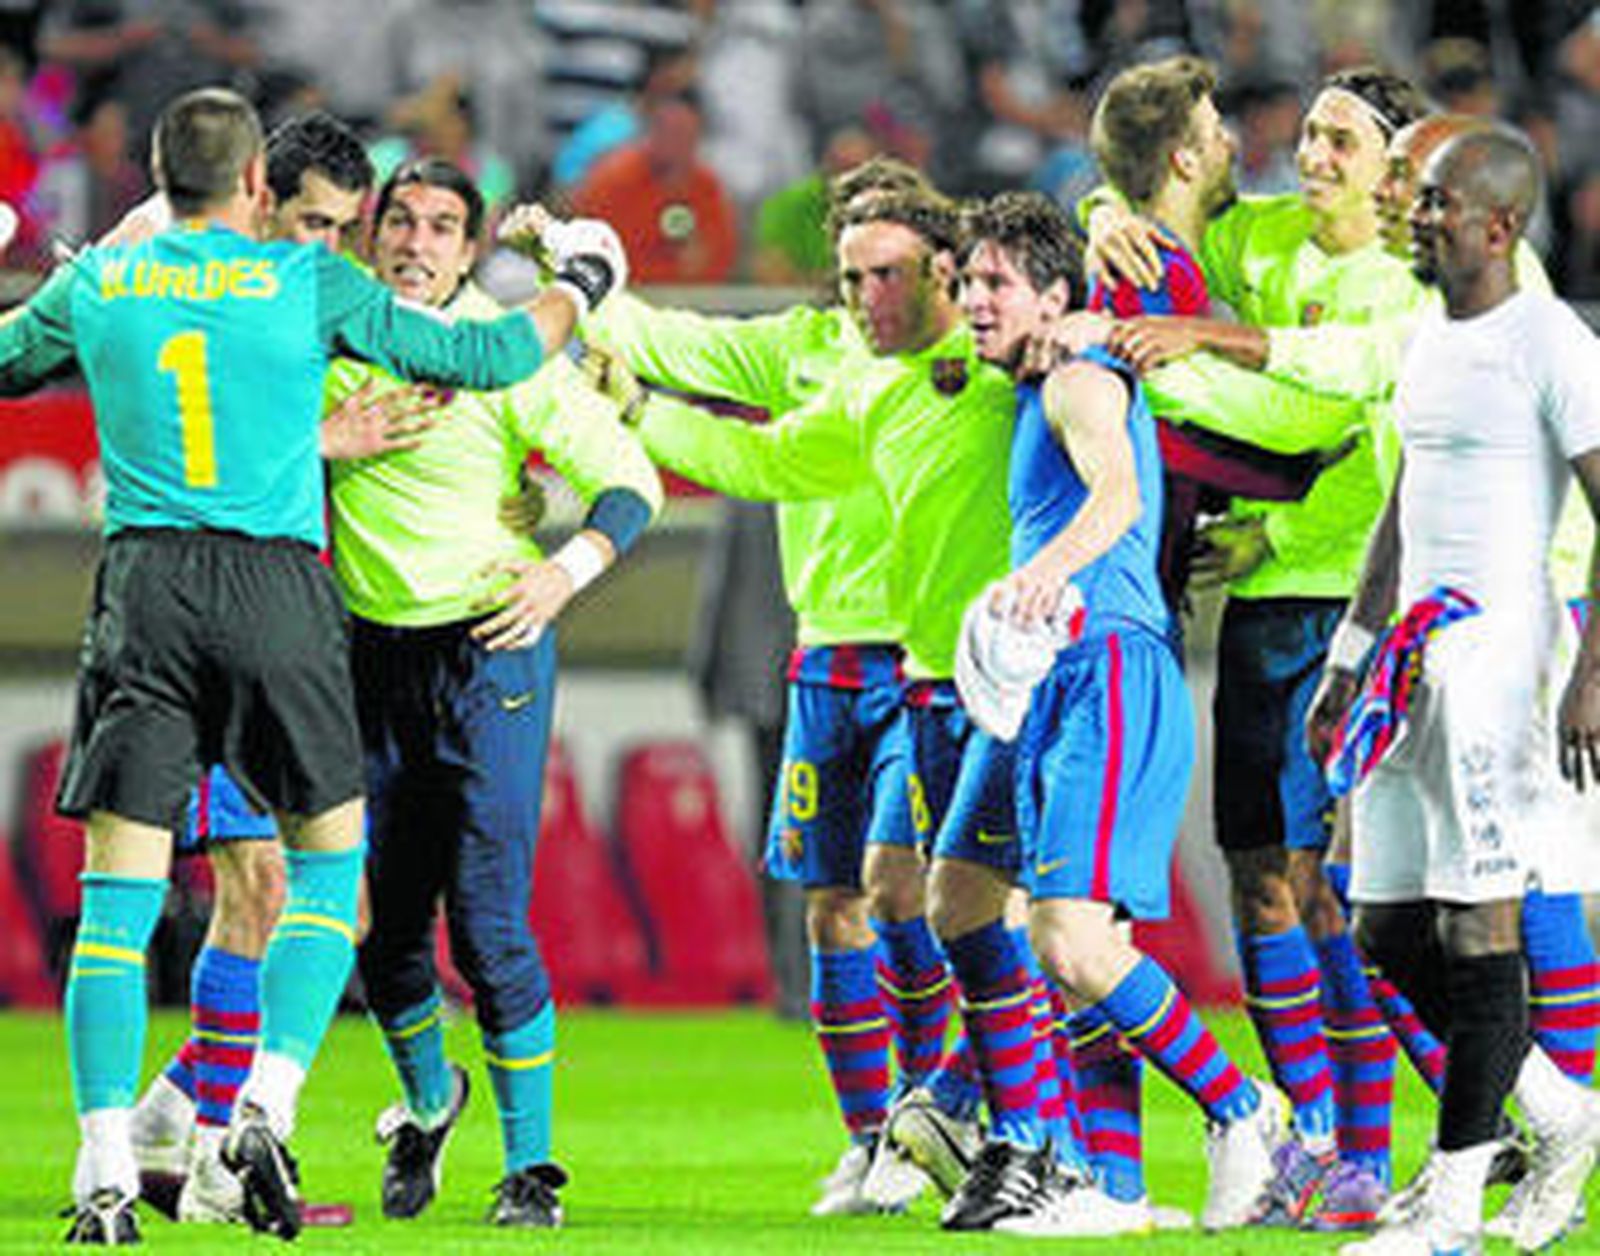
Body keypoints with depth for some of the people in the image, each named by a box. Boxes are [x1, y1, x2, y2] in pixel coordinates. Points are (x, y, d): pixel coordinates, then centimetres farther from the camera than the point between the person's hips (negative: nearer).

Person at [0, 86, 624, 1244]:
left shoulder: (97, 285, 8)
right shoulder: (308, 283, 2)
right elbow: (480, 357, 6)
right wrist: (577, 290, 24)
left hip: (143, 583, 1)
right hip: (277, 584, -1)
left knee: (120, 889, 1)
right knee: (328, 850, 15)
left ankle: (106, 1173, -7)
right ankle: (268, 1110, -1)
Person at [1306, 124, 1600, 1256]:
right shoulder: (1430, 342, 18)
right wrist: (1349, 657, 24)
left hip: (1495, 641, -9)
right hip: (1415, 644, 9)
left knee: (1475, 917, -9)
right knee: (1391, 929, 6)